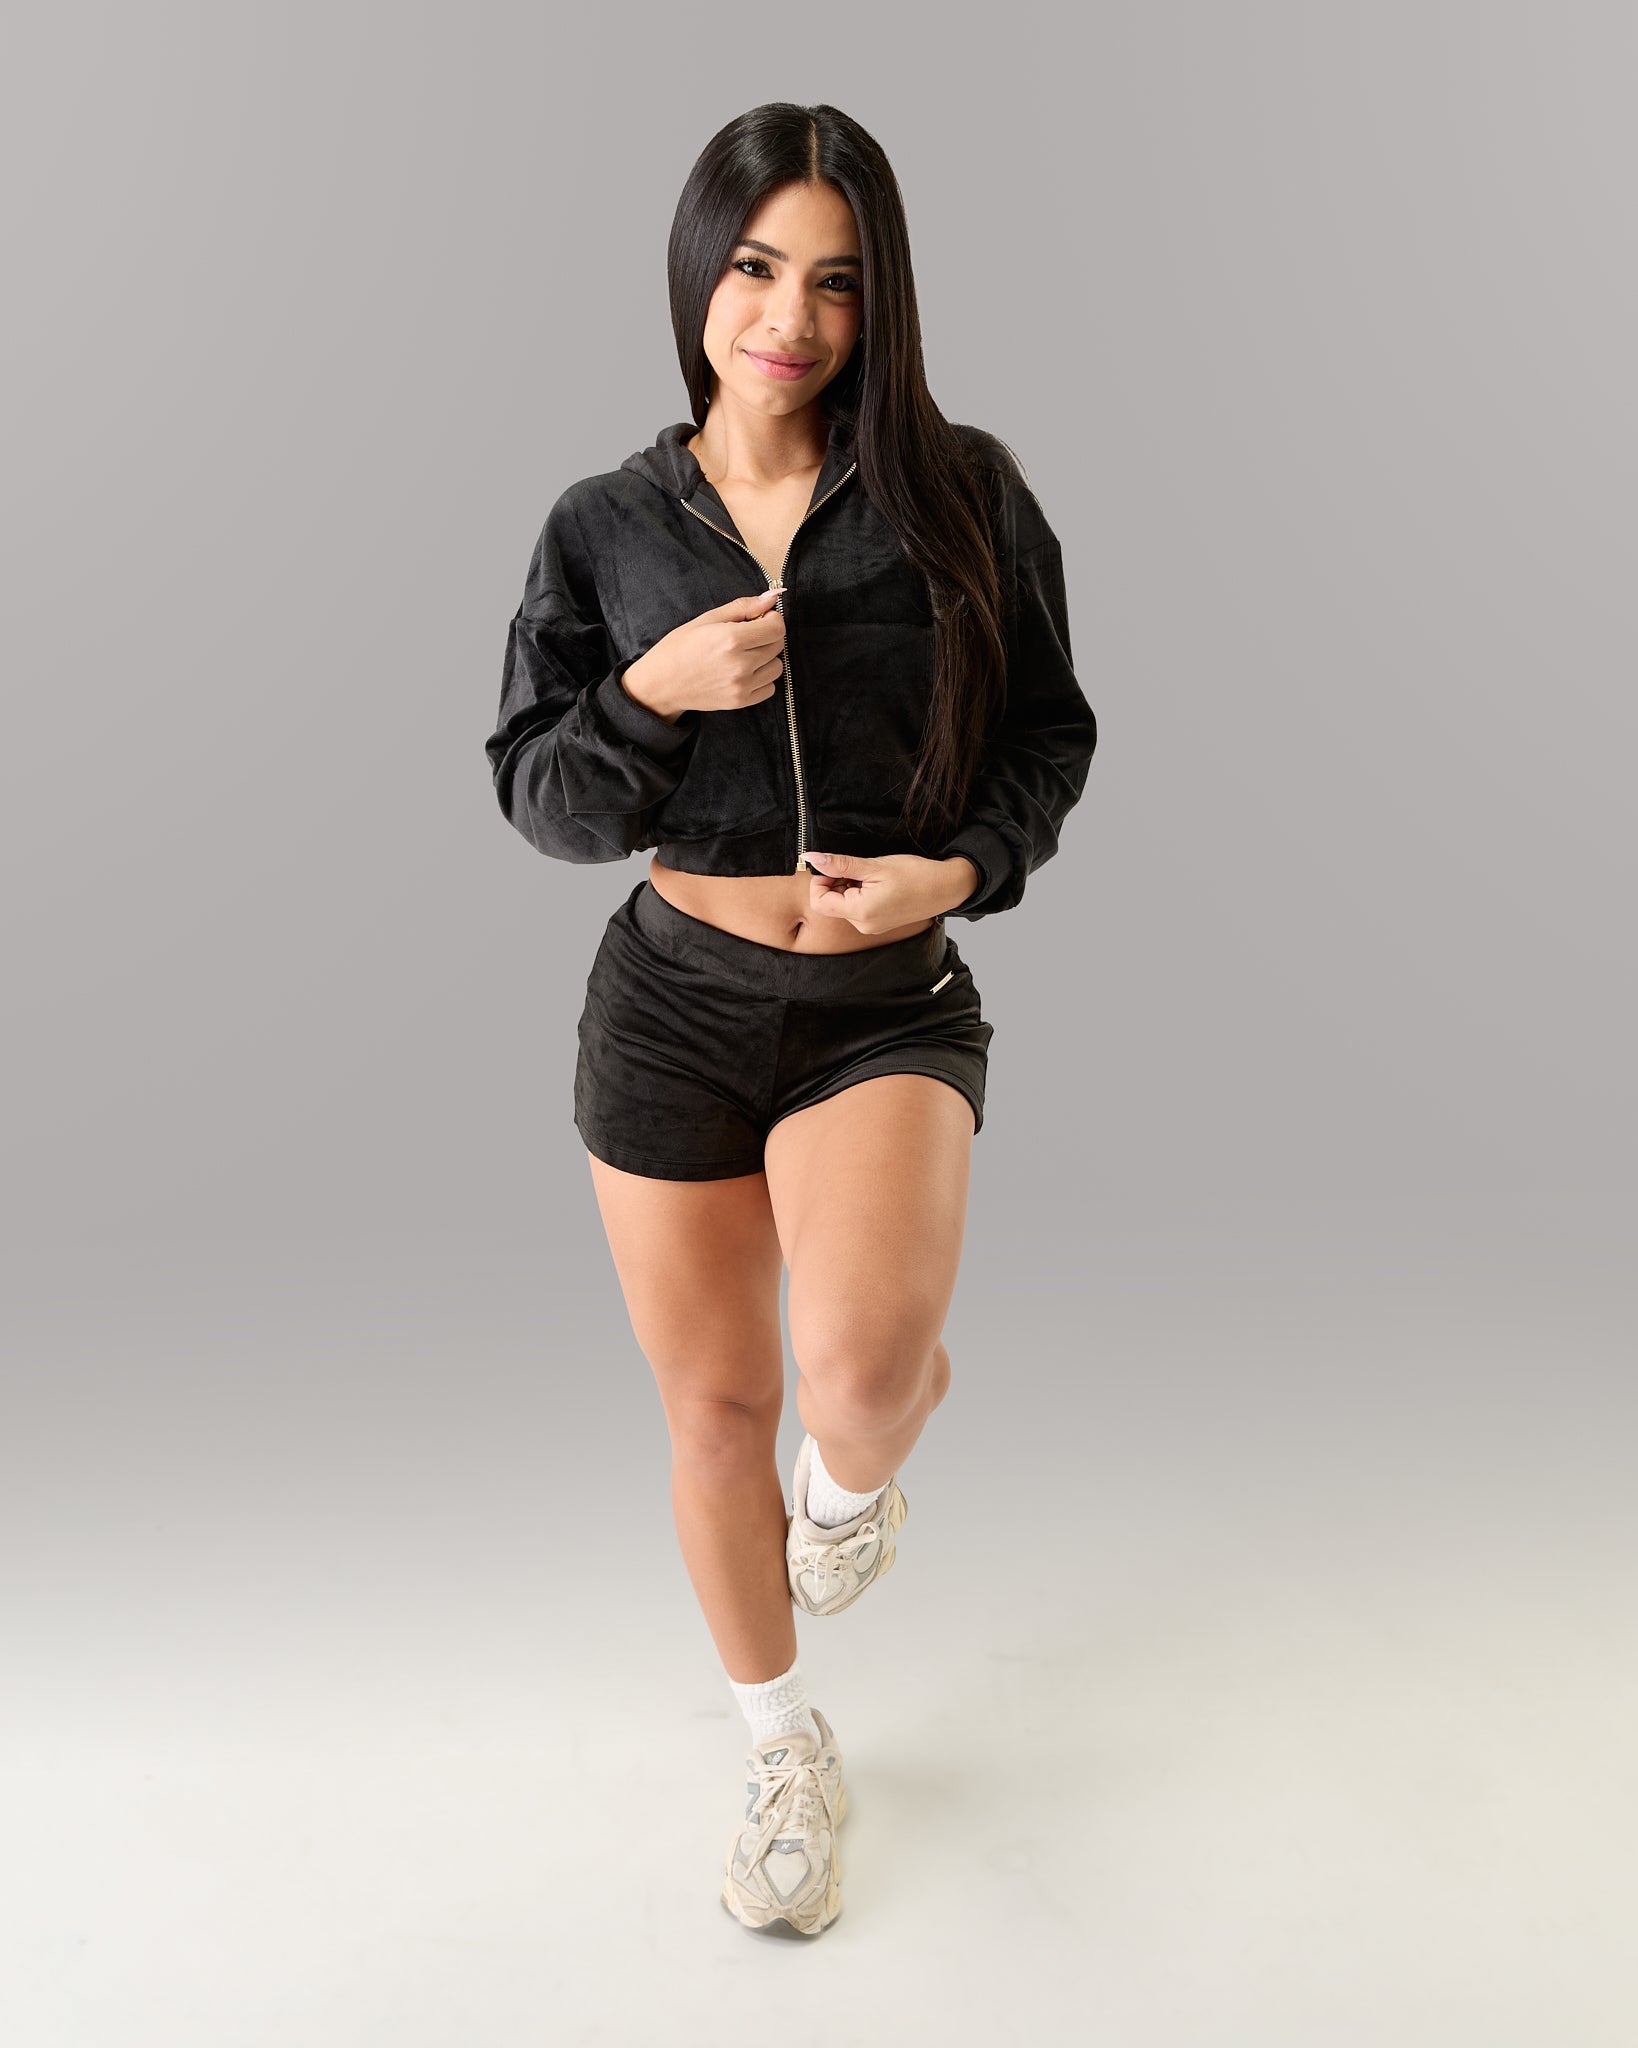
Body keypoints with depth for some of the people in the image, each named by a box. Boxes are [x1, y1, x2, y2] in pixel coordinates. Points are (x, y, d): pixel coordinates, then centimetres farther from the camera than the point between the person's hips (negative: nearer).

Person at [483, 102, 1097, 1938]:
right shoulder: (607, 527, 1)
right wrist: (652, 691, -17)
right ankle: (784, 1750, 39)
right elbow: (537, 797, 2)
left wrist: (962, 868, -12)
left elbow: (1047, 730, 6)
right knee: (713, 1405, 12)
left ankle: (865, 1454, 14)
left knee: (860, 1349, -28)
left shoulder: (963, 496, -2)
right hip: (673, 1004, 2)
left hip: (890, 1005, -2)